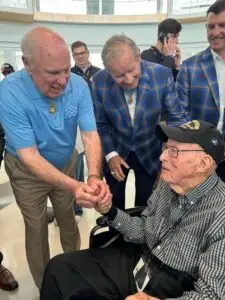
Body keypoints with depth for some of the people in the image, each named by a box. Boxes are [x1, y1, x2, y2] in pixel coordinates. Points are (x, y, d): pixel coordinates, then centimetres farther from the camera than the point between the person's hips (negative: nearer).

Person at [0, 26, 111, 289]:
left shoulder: (78, 86, -21)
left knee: (68, 220, 22)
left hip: (66, 164, 3)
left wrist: (94, 176, -41)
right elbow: (29, 155, -32)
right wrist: (74, 186, -45)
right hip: (28, 171, -3)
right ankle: (45, 286, 40)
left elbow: (90, 135, -22)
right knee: (37, 229, 14)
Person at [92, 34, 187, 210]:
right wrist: (110, 154, -13)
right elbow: (100, 123, -6)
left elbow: (176, 117, -13)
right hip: (116, 151, 1)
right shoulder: (100, 81, -19)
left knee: (145, 205, 17)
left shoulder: (162, 75, -22)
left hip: (149, 151, 0)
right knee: (113, 203, 20)